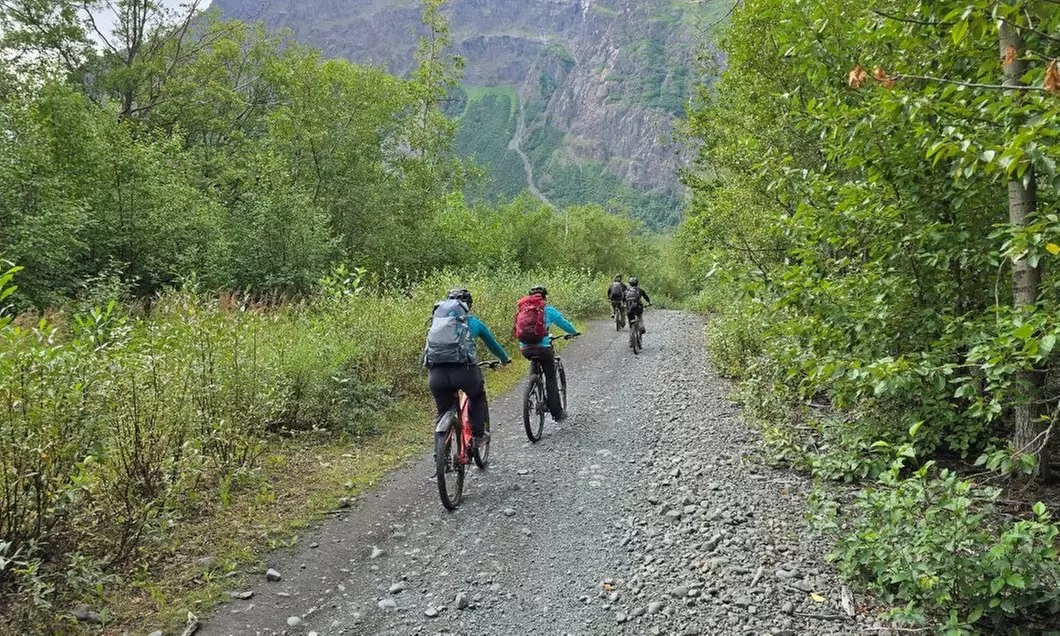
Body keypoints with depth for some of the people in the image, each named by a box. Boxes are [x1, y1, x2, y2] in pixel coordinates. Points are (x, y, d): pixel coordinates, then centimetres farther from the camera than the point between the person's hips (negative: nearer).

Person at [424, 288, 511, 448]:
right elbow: (492, 343, 37)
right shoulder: (473, 322, 21)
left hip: (436, 374, 2)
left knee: (443, 412, 19)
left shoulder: (437, 318, 26)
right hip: (463, 370, -1)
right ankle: (478, 435, 26)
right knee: (477, 396, 30)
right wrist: (505, 359, 55)